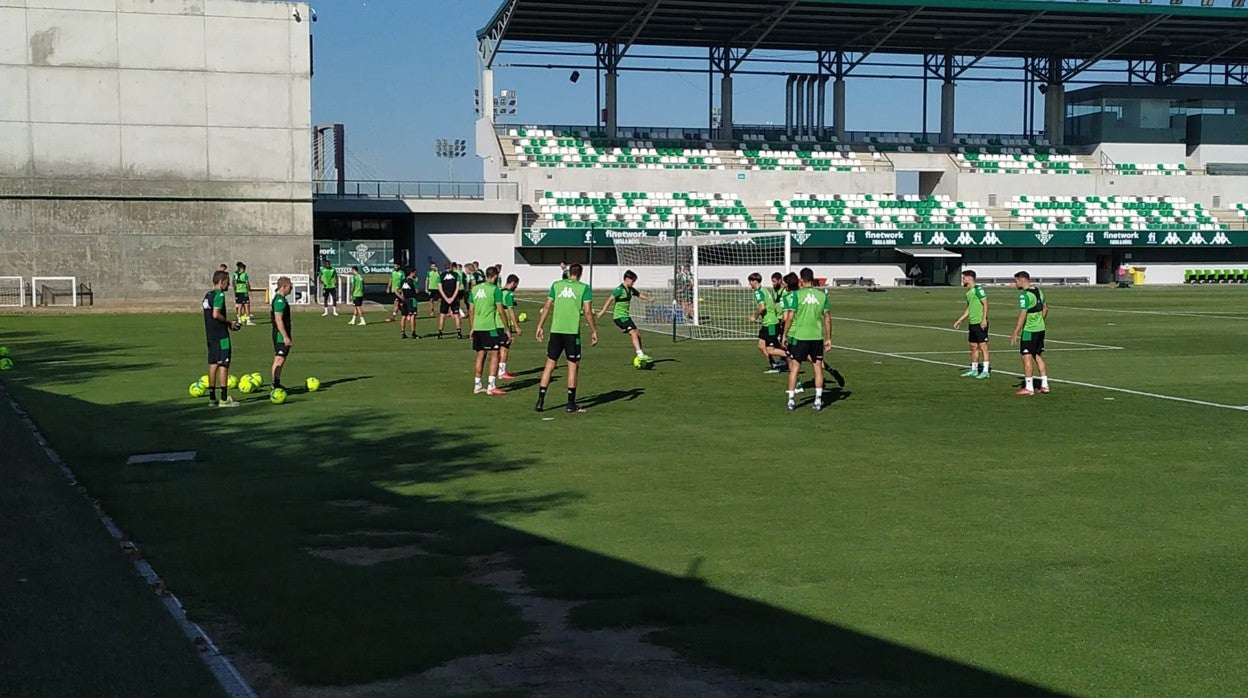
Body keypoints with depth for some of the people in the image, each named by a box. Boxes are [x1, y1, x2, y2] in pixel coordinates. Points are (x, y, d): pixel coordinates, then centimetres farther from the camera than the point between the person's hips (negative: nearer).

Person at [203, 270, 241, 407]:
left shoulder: (207, 295, 14)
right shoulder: (219, 295, -14)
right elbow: (216, 314, -23)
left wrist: (227, 323, 16)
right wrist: (229, 323, -10)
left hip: (210, 335, 9)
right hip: (220, 336, -9)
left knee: (213, 364, 11)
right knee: (224, 365, -6)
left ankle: (212, 398, 14)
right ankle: (224, 398, -6)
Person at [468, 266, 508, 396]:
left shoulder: (475, 289, 11)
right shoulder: (495, 289, -7)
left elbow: (471, 310, 14)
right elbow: (500, 310, -9)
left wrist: (472, 328, 22)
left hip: (477, 327, 6)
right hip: (491, 327, -6)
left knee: (480, 356, 13)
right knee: (494, 356, -2)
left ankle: (477, 385, 16)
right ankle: (492, 386, -7)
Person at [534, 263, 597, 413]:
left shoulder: (556, 285, 8)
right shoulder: (584, 288, 1)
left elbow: (547, 307, 7)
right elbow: (588, 312, -4)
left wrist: (540, 326, 13)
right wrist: (594, 331, 3)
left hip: (556, 330, 3)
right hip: (573, 332, -3)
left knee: (549, 365, 9)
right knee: (573, 366, 5)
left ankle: (540, 402, 6)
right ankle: (571, 405, 6)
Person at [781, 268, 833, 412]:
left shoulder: (796, 295, -6)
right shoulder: (822, 295, 2)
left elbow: (789, 318, -7)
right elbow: (827, 318, 5)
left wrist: (785, 335, 3)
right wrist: (828, 338, 12)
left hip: (799, 336, -2)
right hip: (817, 336, 2)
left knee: (794, 367, 5)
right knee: (818, 367, 10)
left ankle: (791, 400, 5)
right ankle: (818, 400, 8)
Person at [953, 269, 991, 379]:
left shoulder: (978, 289, -10)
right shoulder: (968, 292, 17)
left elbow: (985, 303, -15)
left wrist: (984, 319, -22)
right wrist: (959, 320, 26)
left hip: (980, 323, -9)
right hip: (972, 323, 9)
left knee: (983, 346, -6)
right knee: (974, 347, 12)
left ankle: (986, 371, -4)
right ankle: (974, 370, 19)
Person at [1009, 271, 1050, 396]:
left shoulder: (1025, 295, -17)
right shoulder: (1038, 291, 10)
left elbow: (1022, 316, -21)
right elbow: (1045, 308, 20)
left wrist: (1015, 333, -18)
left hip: (1029, 330, -9)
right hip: (1040, 329, 9)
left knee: (1027, 357, -4)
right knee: (1038, 357, 15)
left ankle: (1029, 388, -4)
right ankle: (1044, 385, 16)